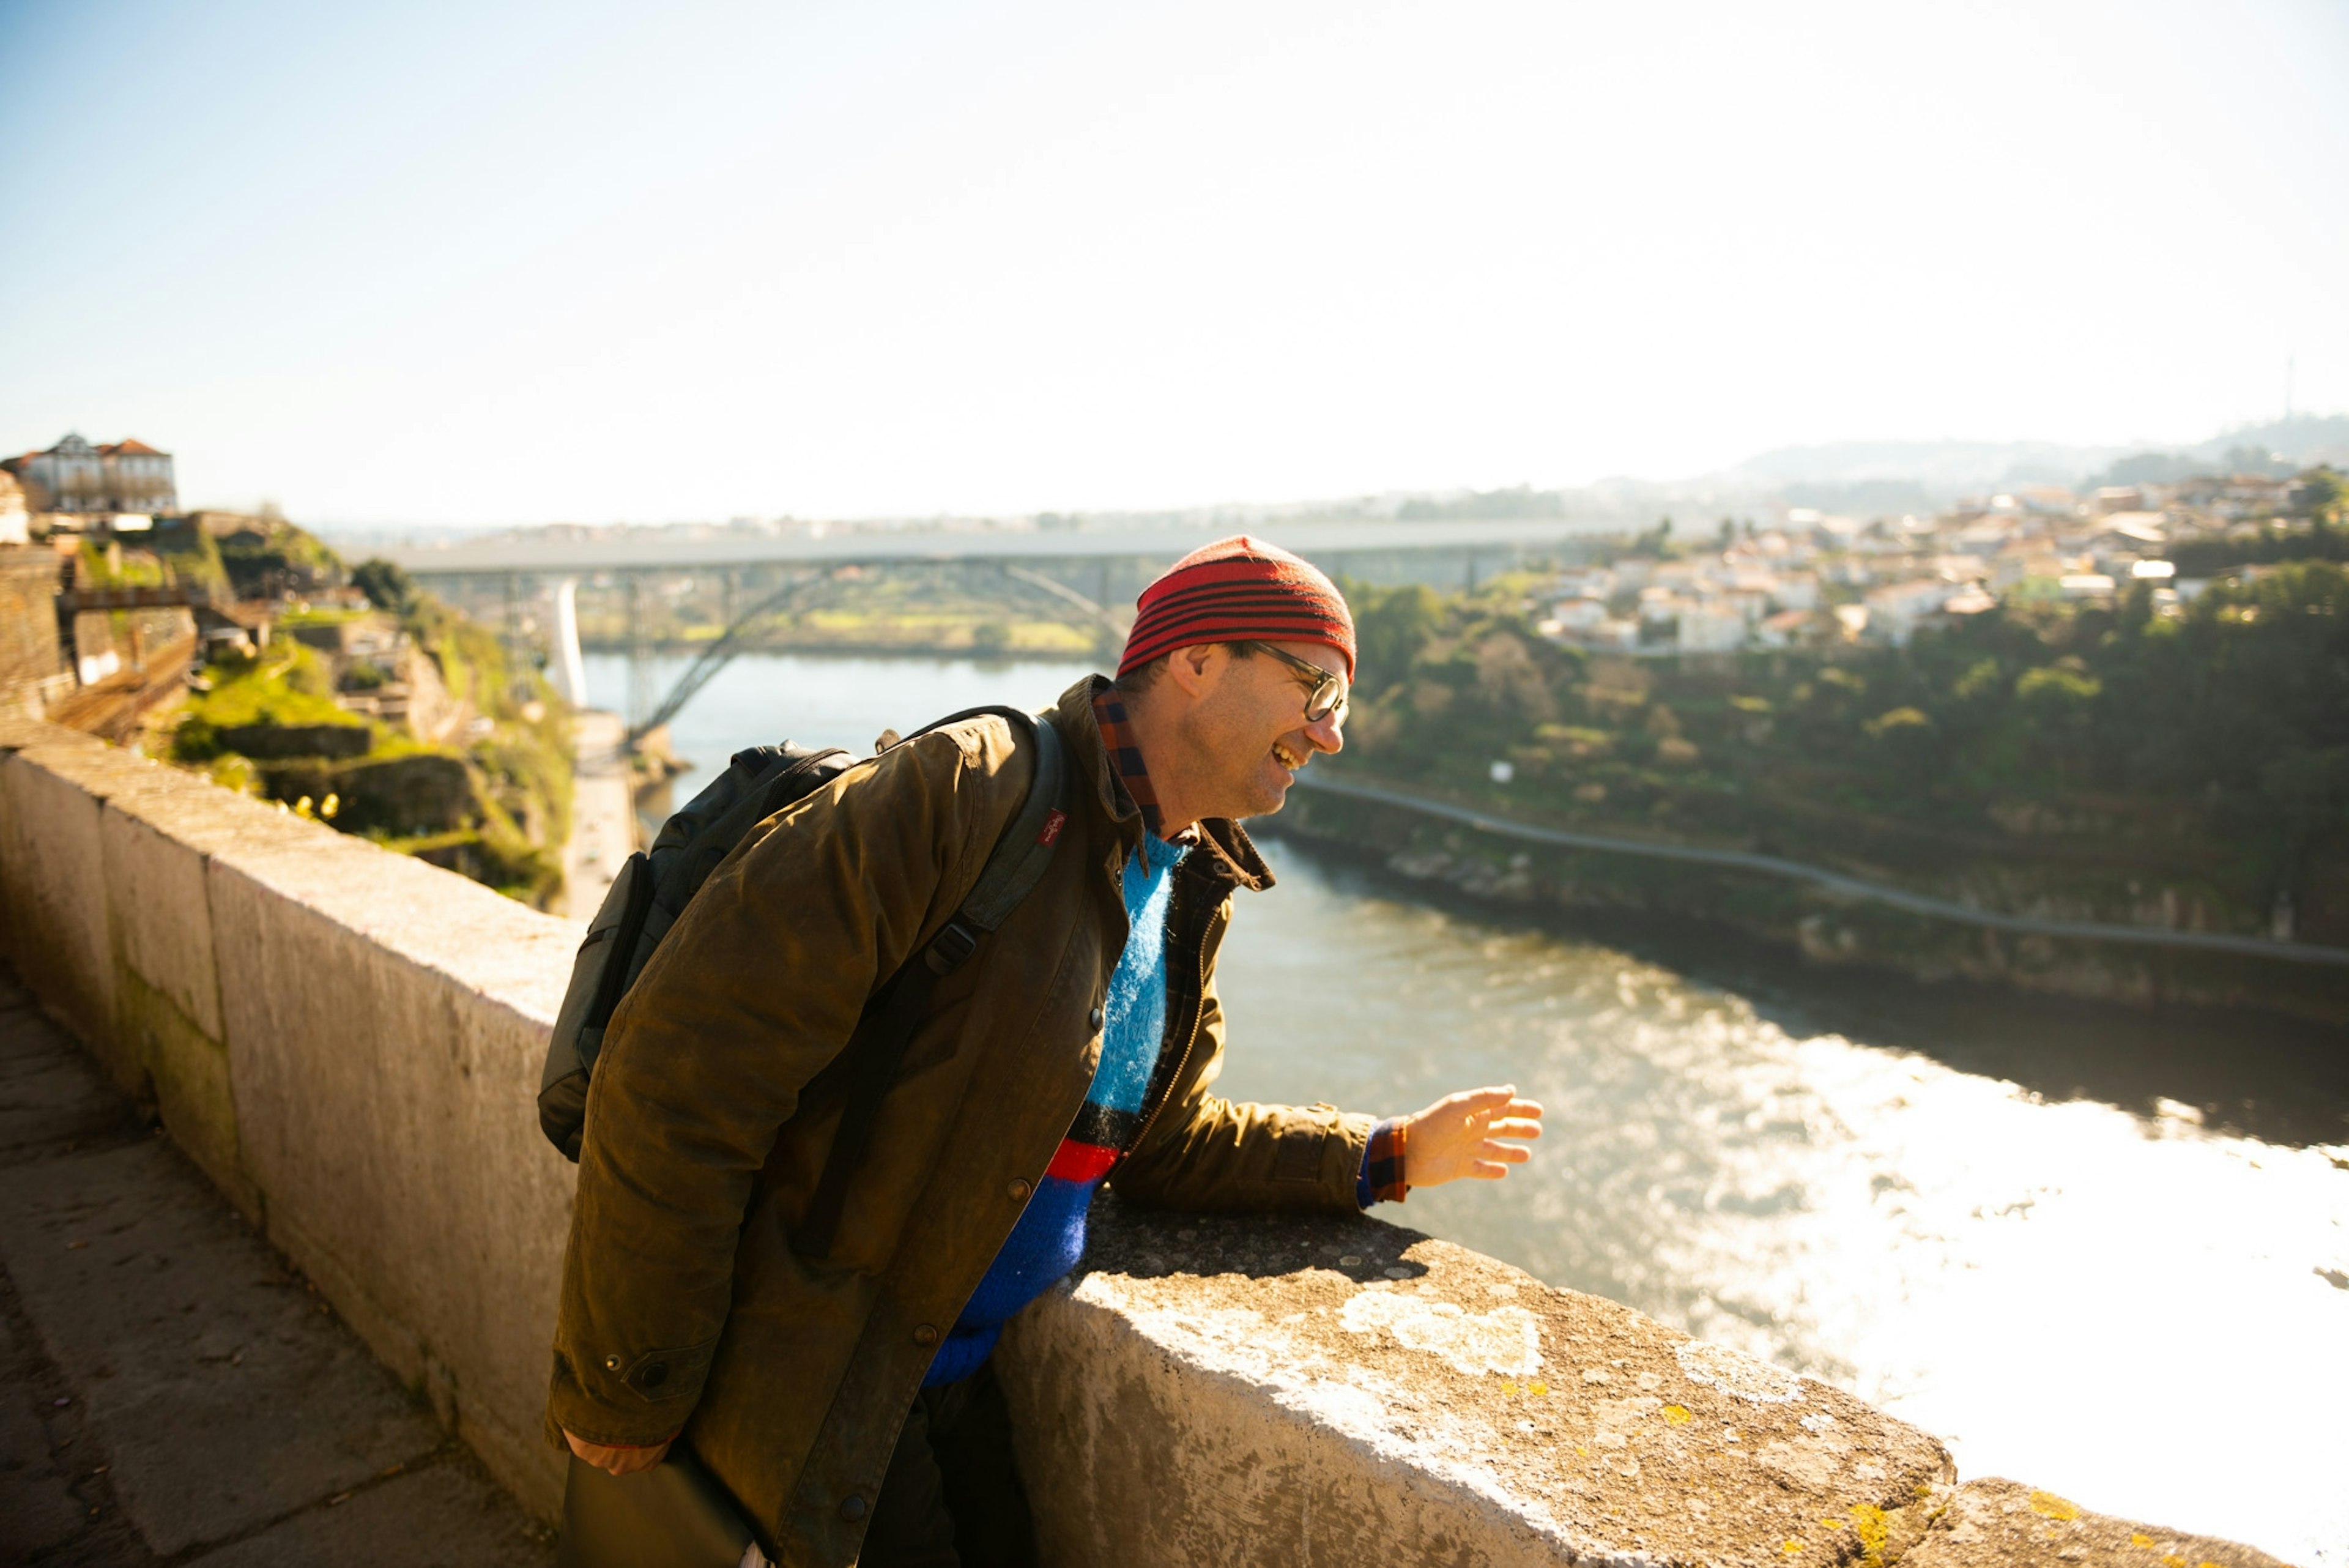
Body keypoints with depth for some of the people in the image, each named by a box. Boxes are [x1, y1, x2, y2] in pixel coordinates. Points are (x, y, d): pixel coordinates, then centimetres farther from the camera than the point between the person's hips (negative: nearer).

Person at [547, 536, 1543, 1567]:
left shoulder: (1190, 894, 5)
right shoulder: (963, 792, -24)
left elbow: (1155, 1142, 13)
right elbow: (676, 1078, -24)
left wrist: (1387, 1155, 7)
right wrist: (621, 1406, -17)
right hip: (812, 1396, -7)